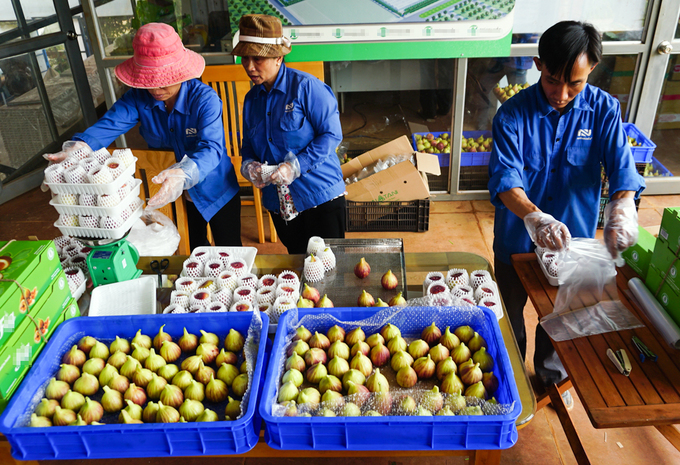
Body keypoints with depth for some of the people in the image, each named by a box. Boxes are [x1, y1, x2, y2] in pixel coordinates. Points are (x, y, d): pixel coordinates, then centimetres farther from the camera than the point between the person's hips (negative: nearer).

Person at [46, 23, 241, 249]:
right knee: (194, 251, 23)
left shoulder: (205, 99, -28)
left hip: (215, 190, -4)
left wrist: (183, 174, -61)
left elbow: (211, 148, -40)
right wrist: (78, 147, -49)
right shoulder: (138, 98, -13)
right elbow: (109, 124, -27)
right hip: (173, 194, 4)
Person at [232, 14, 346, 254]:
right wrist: (248, 165, -6)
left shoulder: (305, 86, -10)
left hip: (320, 196, -6)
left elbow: (331, 134, -14)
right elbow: (248, 146, 18)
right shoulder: (251, 99, 10)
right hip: (279, 203, 6)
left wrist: (295, 166, -22)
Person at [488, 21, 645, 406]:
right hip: (518, 239, -2)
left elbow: (621, 164, -21)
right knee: (511, 313, 19)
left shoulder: (604, 109, -11)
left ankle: (552, 373, 51)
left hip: (572, 237, 2)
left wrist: (623, 206, -43)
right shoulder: (514, 114, -19)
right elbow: (505, 178, -30)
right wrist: (533, 216, -49)